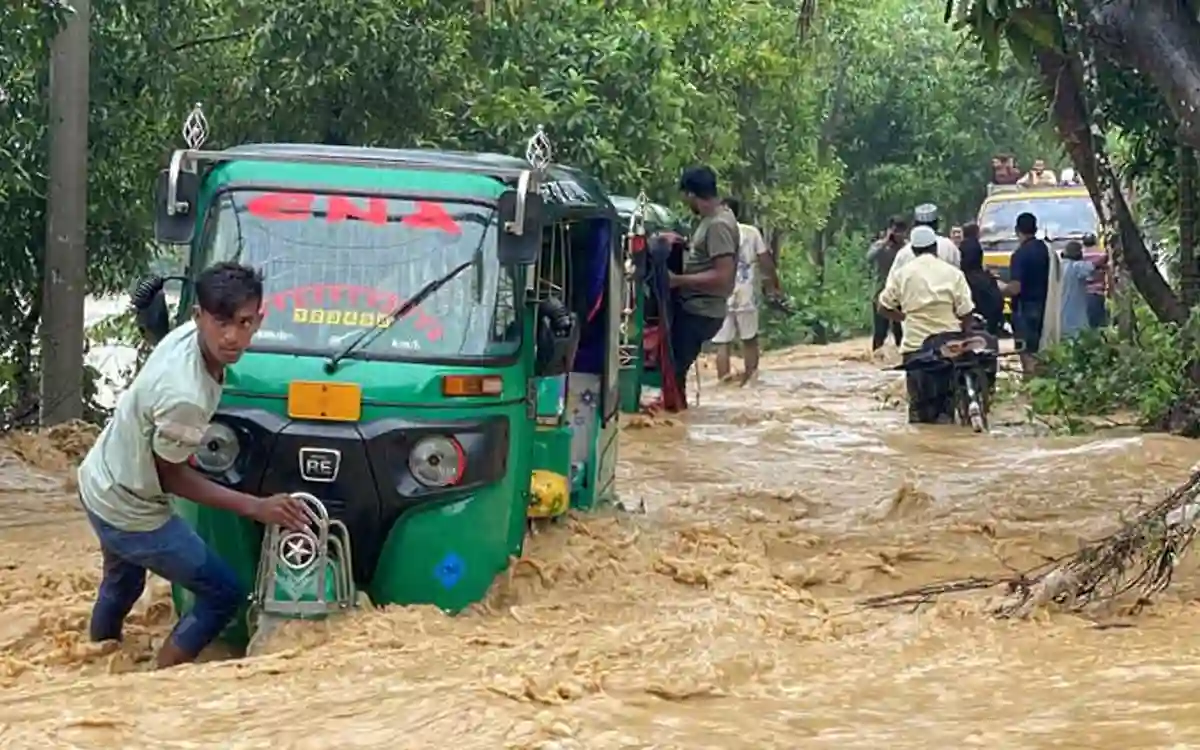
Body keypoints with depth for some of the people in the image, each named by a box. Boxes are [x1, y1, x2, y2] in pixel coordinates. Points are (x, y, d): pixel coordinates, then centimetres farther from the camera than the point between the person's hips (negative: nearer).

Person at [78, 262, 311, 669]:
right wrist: (256, 507, -20)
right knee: (225, 594, 1)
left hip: (99, 482, 9)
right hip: (129, 512, -9)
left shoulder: (185, 334, -14)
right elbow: (171, 477, -21)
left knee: (122, 583, 34)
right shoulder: (186, 397, -38)